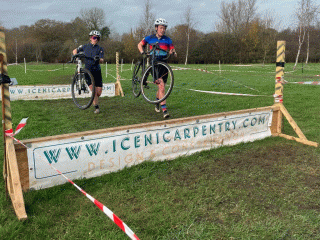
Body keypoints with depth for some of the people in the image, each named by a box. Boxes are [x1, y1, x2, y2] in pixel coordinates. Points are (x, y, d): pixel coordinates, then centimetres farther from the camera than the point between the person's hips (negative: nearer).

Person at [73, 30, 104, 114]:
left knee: (99, 92, -1)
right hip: (88, 71, -1)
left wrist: (99, 59, -34)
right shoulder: (85, 47, 5)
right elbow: (74, 51, 18)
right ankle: (96, 107, -7)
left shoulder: (100, 49, 3)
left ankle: (94, 100, 31)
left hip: (97, 71, 1)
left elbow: (101, 60, -11)